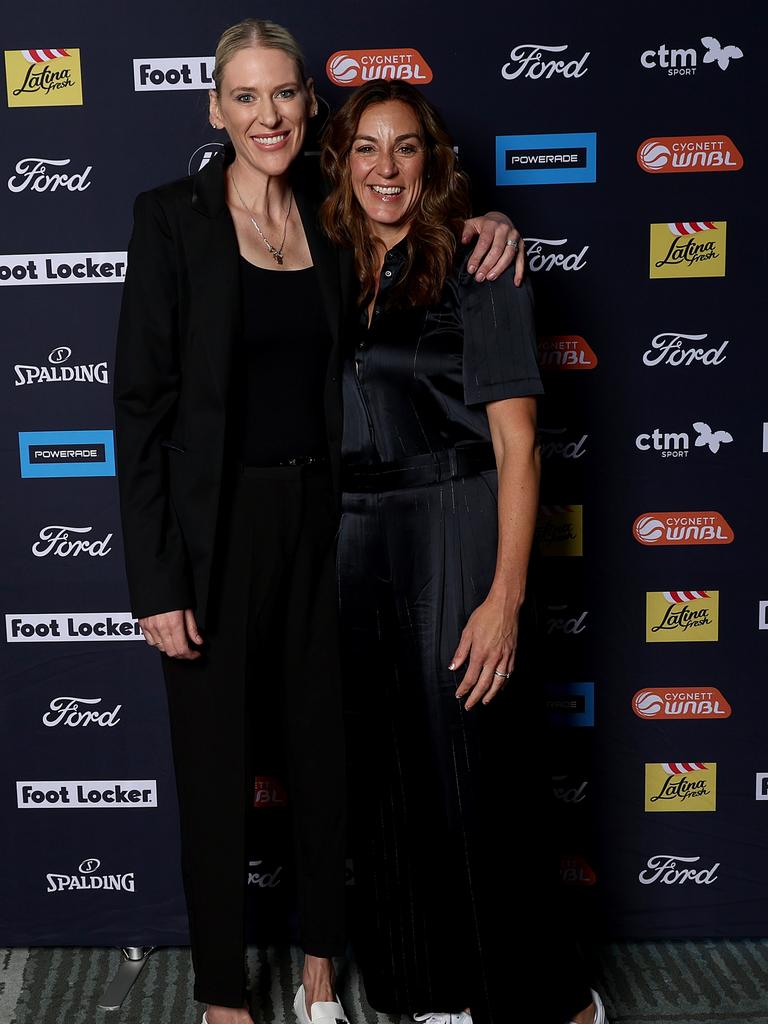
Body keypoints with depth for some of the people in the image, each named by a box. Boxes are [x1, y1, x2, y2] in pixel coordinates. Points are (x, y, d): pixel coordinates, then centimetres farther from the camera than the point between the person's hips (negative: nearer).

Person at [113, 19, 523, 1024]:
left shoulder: (333, 217, 5)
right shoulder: (172, 217, -8)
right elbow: (142, 402, -10)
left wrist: (483, 225, 0)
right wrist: (155, 580, -14)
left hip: (321, 517, 4)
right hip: (216, 528, -4)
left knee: (325, 745, 15)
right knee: (217, 764, 8)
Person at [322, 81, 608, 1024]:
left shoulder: (477, 269, -5)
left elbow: (516, 446, -11)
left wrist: (505, 596, -18)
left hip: (451, 542, -6)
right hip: (354, 551, 6)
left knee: (466, 781, -1)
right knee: (382, 777, 12)